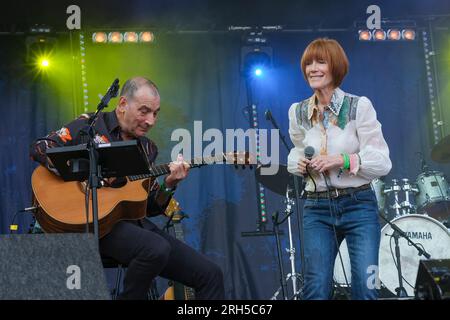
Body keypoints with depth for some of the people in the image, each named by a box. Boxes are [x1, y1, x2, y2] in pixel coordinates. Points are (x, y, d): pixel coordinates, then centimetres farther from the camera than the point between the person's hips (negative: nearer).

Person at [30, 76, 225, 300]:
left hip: (134, 223, 6)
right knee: (157, 249, -35)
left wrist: (168, 185, -4)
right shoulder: (91, 126, 3)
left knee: (210, 275, -8)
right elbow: (39, 148, -9)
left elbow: (150, 208, 15)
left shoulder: (147, 148, 17)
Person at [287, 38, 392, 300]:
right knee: (317, 289, -2)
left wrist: (343, 160, -21)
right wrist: (300, 164, 0)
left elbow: (383, 162, -8)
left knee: (365, 288, -4)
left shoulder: (359, 106, -7)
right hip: (317, 209, 3)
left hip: (359, 205, -3)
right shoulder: (298, 112, 5)